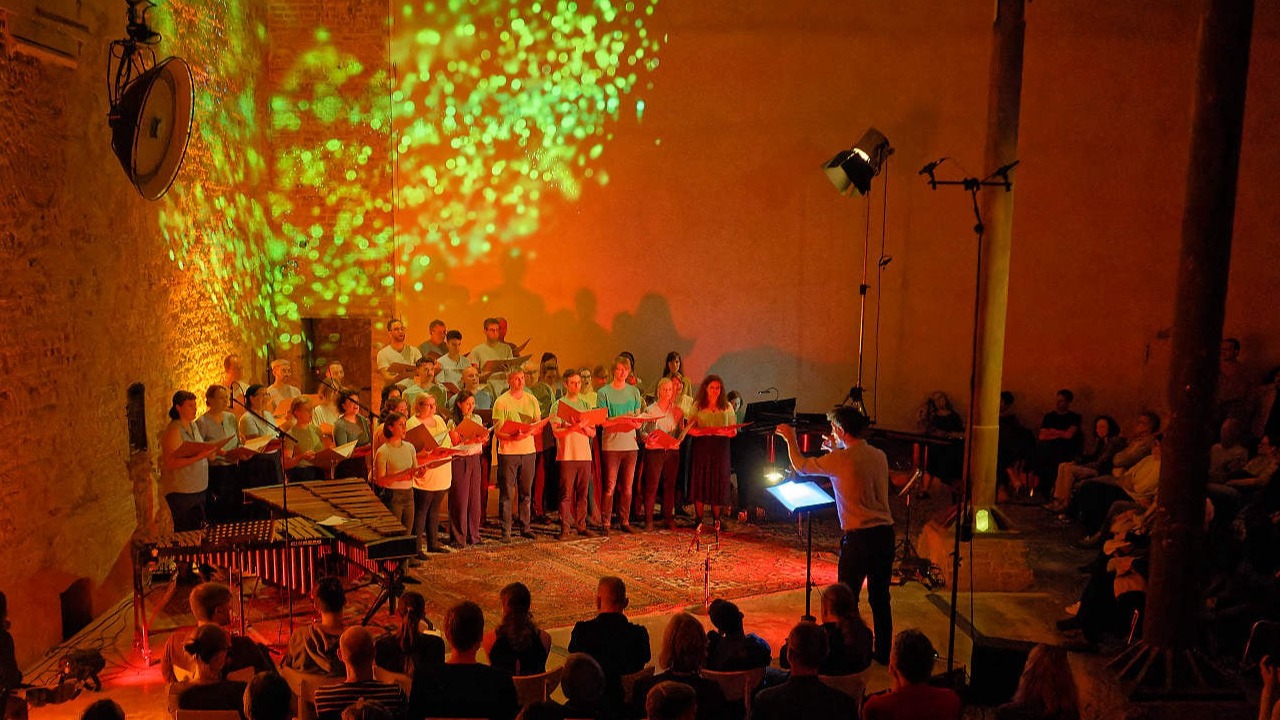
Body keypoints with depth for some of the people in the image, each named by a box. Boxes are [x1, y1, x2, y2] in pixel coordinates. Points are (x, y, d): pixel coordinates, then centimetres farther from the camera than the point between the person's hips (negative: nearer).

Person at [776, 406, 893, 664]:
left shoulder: (841, 459, -11)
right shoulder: (879, 456, 8)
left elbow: (801, 466, 3)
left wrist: (791, 439, 18)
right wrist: (837, 450, 31)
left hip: (858, 536, -6)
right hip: (885, 532, 7)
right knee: (880, 598, 16)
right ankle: (883, 653, 24)